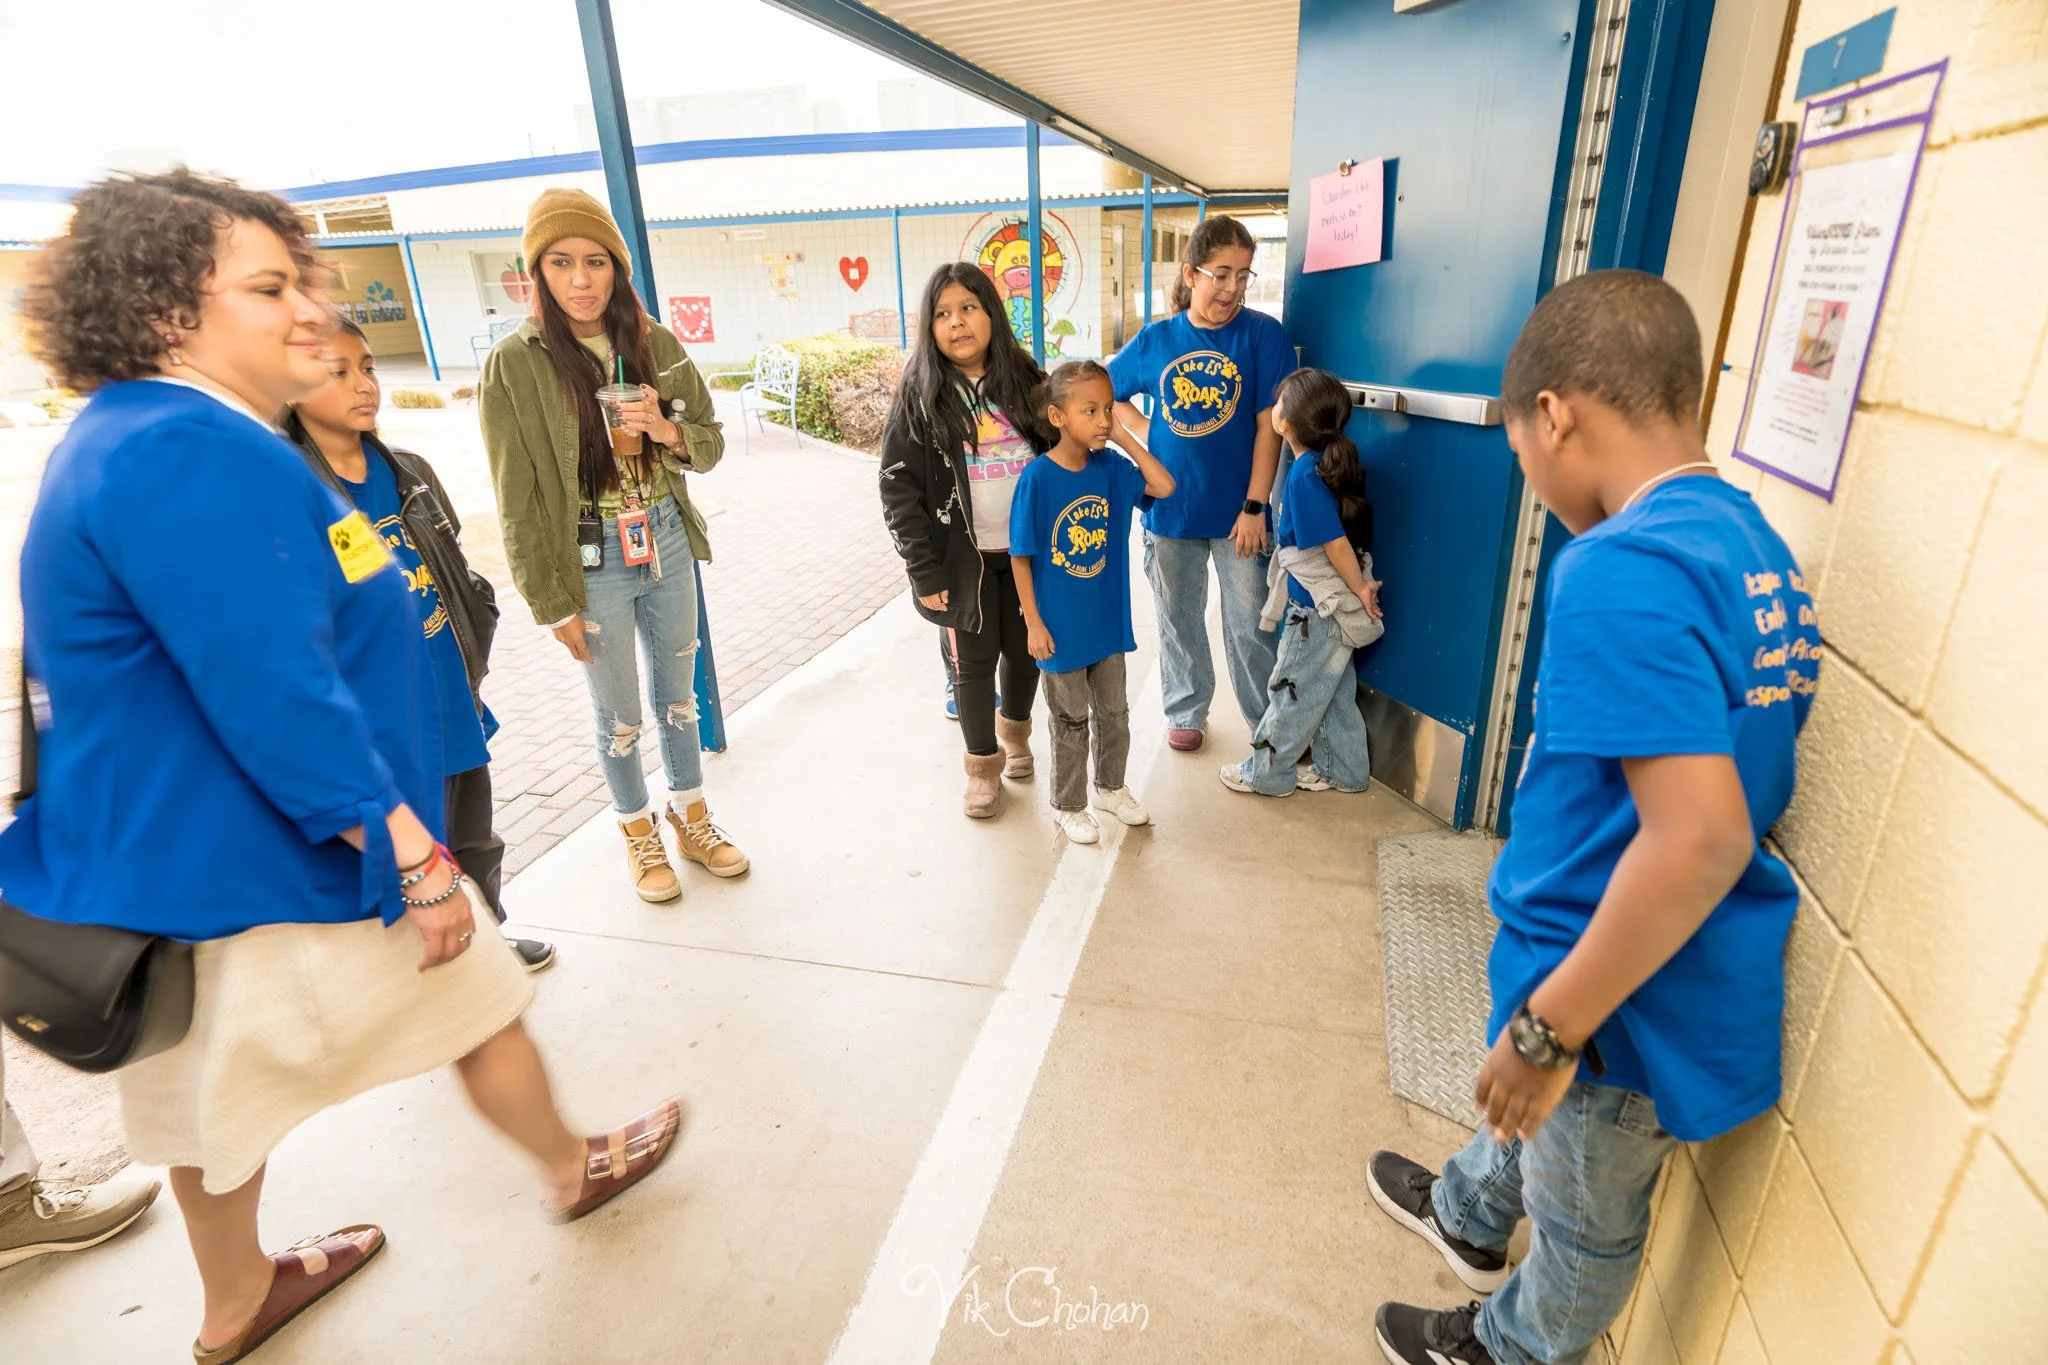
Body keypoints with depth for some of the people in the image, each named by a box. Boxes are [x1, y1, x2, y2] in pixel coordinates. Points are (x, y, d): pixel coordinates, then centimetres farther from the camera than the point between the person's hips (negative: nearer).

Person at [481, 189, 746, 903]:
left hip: (665, 542, 4)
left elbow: (710, 445, 6)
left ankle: (691, 816, 37)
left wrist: (668, 430, -16)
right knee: (618, 714, 11)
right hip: (591, 561, -3)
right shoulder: (514, 364, -10)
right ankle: (638, 832, 33)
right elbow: (518, 501, -8)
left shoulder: (656, 344, 0)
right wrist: (554, 604, -8)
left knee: (678, 694, 17)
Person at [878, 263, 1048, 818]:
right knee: (974, 660, 5)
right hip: (963, 555, -2)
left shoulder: (1026, 379, 2)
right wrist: (925, 569, -12)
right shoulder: (919, 396, -6)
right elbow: (898, 487, -8)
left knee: (1026, 648, 13)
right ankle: (983, 765, 24)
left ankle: (1014, 730, 41)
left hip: (1029, 548, 3)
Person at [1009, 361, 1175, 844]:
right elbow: (1021, 557, -14)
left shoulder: (1110, 467, -4)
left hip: (1108, 619, 5)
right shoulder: (1038, 477, -18)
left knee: (1114, 712, 20)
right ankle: (1068, 805, 32)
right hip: (1061, 625, -5)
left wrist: (1124, 437, -11)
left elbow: (1164, 487, -7)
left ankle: (1111, 787, 43)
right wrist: (1033, 622, -14)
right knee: (1071, 720, 12)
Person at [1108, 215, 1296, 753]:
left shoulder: (1263, 335, -6)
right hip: (1169, 507, 3)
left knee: (1250, 625, 4)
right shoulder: (1155, 340, 1)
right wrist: (1145, 436, -1)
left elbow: (1269, 425, -9)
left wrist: (1255, 506, -13)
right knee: (1178, 617, 15)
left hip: (1236, 510, -2)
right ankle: (1186, 710, 34)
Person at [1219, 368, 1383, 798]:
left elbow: (1335, 542, -23)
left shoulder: (1304, 476, -22)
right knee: (1335, 694, 20)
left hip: (1318, 611, -9)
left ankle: (1266, 773, 21)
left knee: (1293, 694, 6)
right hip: (1334, 611, 9)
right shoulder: (1332, 464, 4)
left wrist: (1359, 590, -13)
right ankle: (1344, 771, 33)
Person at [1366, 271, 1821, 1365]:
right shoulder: (1754, 543, 1)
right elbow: (1734, 779, 8)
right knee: (1539, 1111, 33)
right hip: (1704, 975, 8)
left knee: (1587, 1225, 21)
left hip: (1629, 997, -8)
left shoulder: (1620, 570, -29)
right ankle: (1467, 1215, 61)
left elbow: (1699, 840, -34)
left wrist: (1549, 1026, -23)